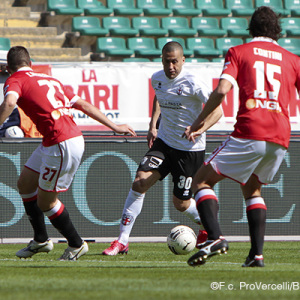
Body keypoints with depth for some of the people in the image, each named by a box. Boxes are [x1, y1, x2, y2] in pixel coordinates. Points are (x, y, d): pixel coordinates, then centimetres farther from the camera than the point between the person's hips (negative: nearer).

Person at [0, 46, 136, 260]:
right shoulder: (49, 80, 21)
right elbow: (83, 105, 21)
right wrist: (114, 126, 23)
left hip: (62, 146, -9)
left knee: (45, 202, 6)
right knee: (25, 184, 20)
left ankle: (76, 245, 20)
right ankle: (41, 240, 30)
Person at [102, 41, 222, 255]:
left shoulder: (192, 84, -18)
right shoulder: (157, 79, 1)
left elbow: (217, 111, -18)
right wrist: (153, 125, 14)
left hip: (190, 149, -5)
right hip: (163, 142, 5)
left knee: (181, 203, 3)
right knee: (140, 182, -15)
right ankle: (122, 241, -12)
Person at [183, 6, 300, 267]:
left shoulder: (238, 52, 8)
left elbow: (222, 90, -6)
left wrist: (199, 122, 3)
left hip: (249, 133, -4)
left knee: (202, 181, 8)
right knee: (252, 189, 27)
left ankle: (215, 238, -16)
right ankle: (257, 254, 13)